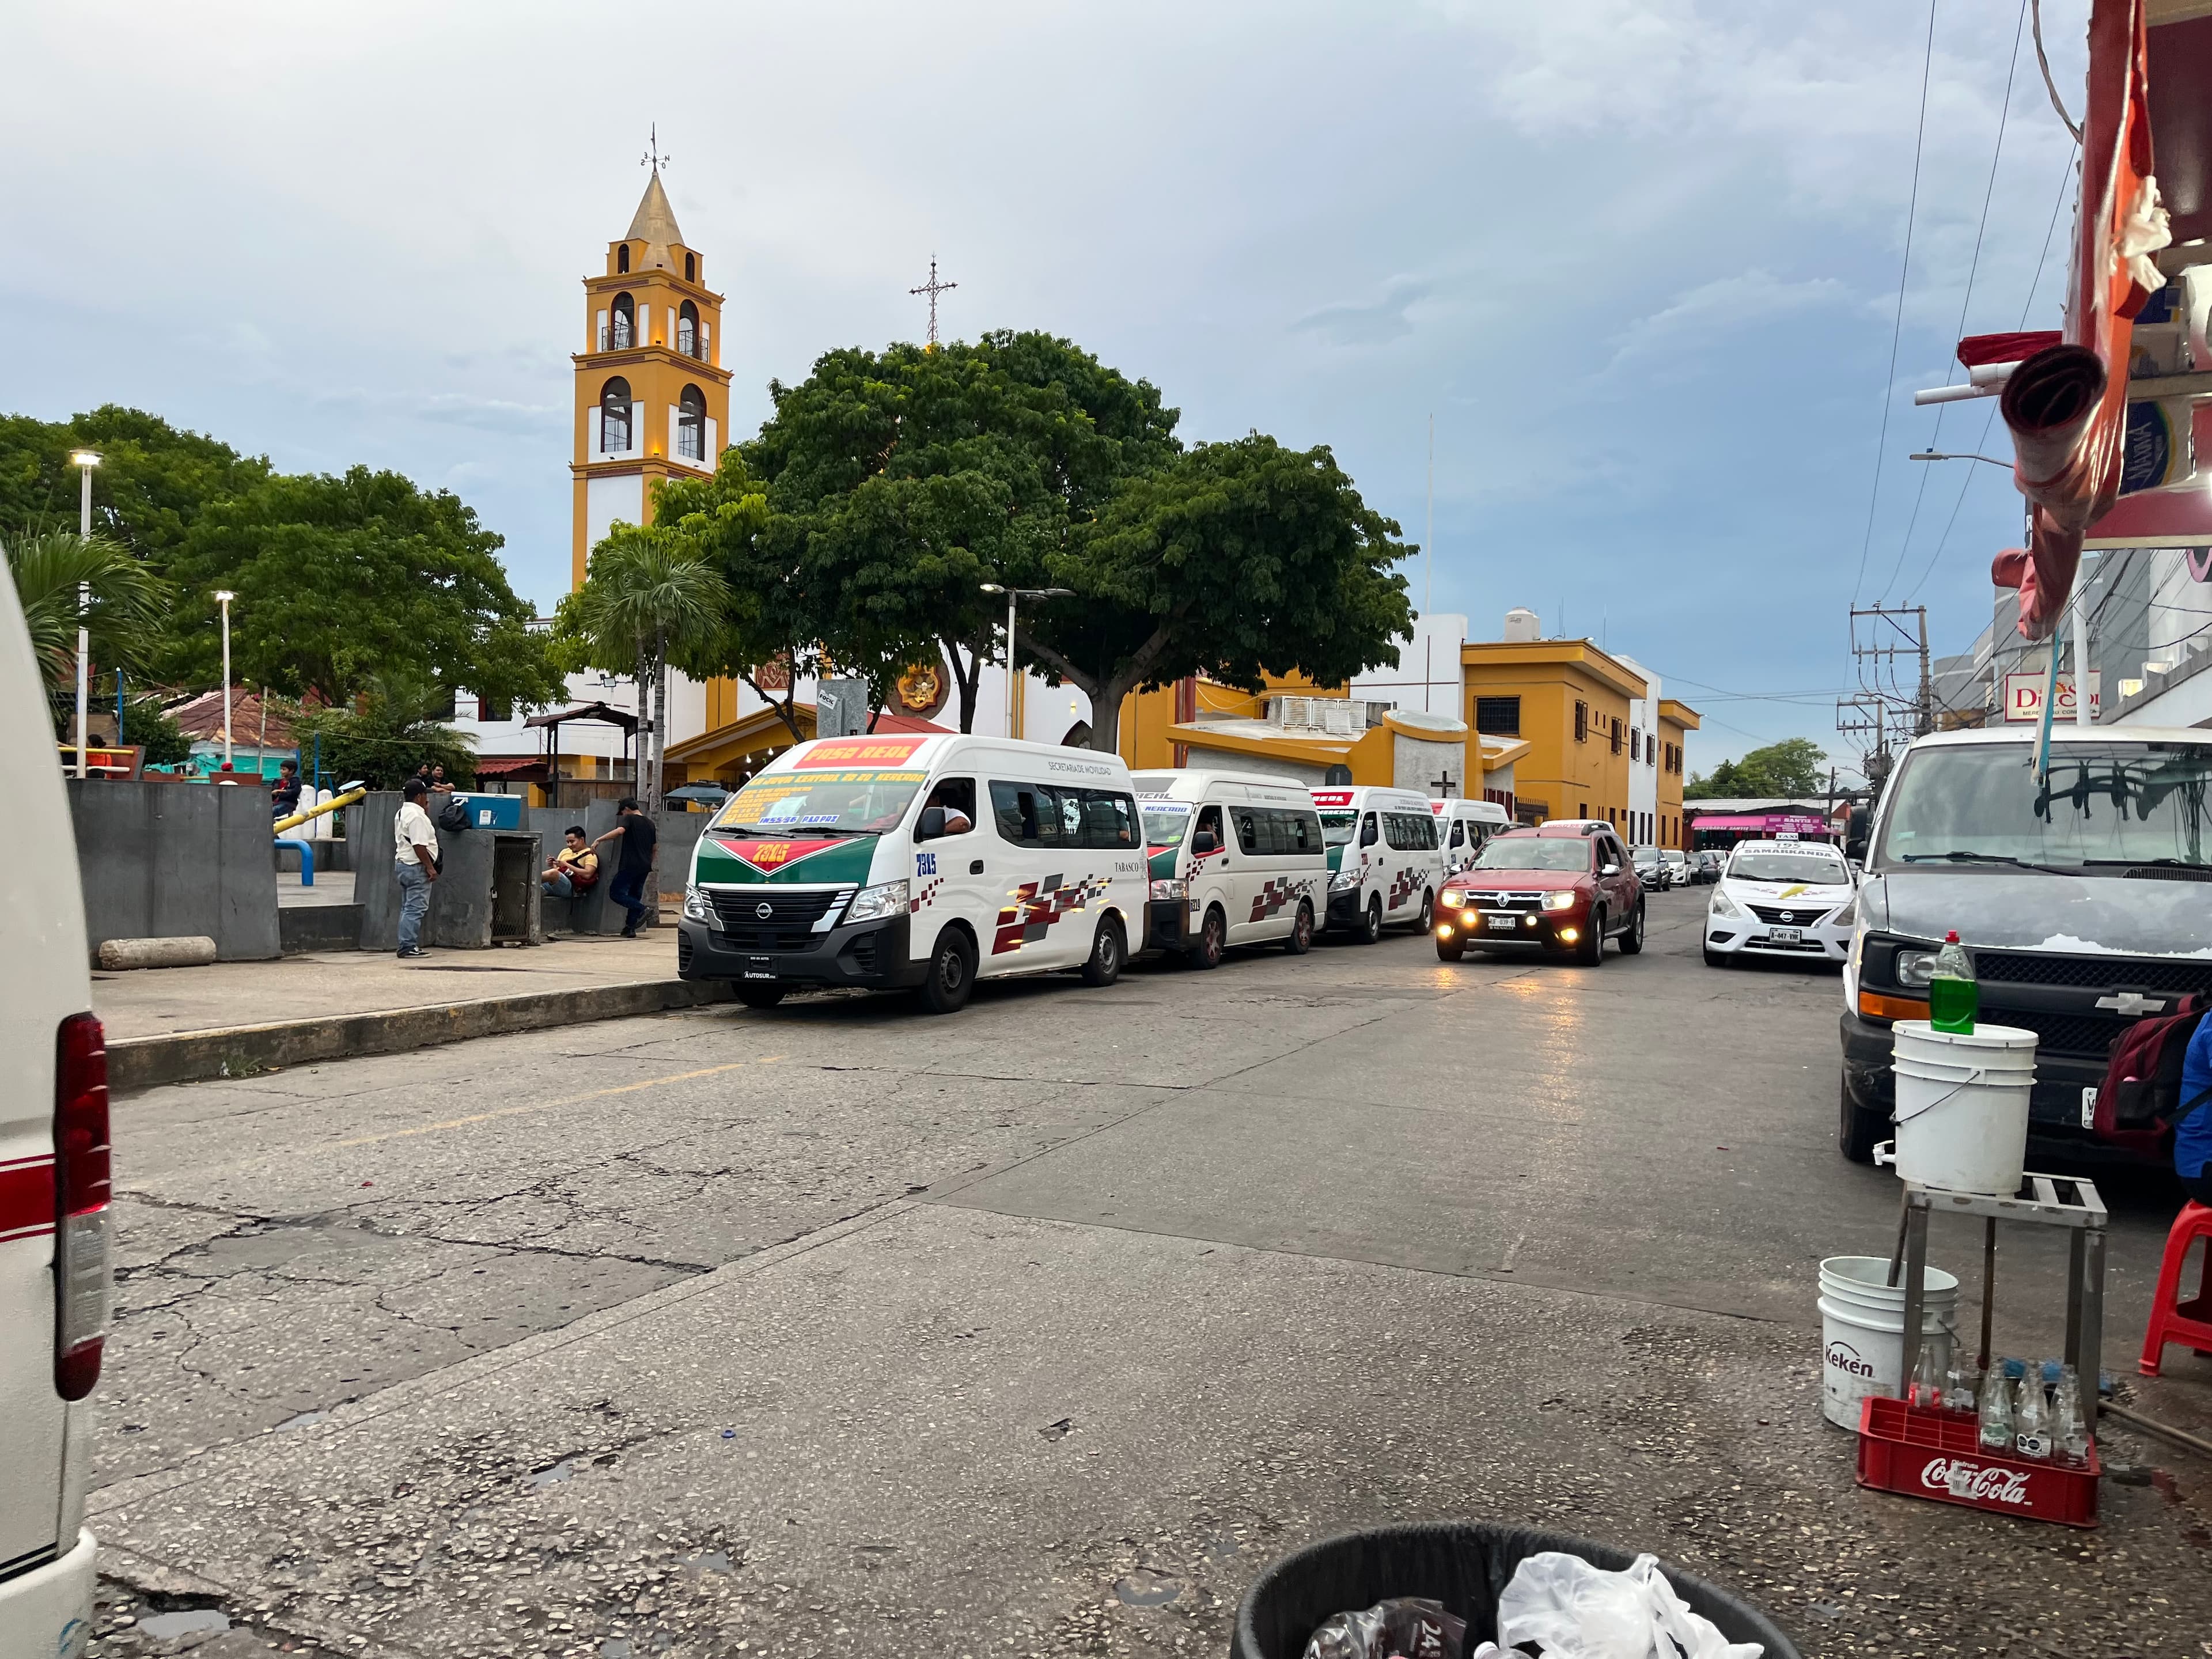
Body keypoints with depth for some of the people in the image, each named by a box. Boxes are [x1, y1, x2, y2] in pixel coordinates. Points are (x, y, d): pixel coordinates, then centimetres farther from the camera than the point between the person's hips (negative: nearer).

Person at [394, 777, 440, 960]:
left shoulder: (401, 813, 16)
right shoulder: (417, 816, -18)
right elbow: (419, 846, -23)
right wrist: (430, 867, -19)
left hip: (401, 862, 11)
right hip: (416, 867, -11)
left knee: (408, 908, 14)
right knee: (415, 909, -9)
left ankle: (407, 946, 17)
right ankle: (408, 948, -9)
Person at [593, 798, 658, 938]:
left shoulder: (629, 819, -4)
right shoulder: (650, 823, 18)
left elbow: (619, 831, -26)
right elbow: (654, 849, 23)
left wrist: (598, 840, -24)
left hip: (630, 865, -7)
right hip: (645, 867, 7)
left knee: (616, 893, -4)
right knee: (635, 897, 13)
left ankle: (641, 910, -18)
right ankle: (631, 928, 7)